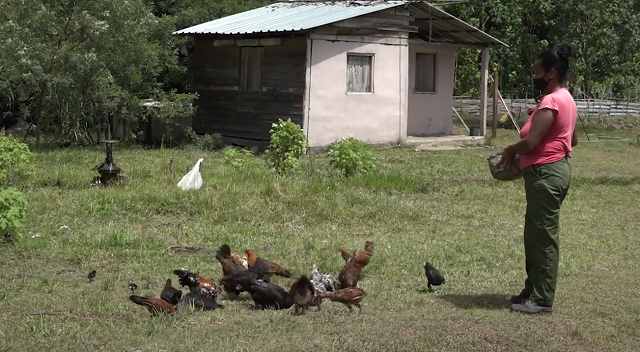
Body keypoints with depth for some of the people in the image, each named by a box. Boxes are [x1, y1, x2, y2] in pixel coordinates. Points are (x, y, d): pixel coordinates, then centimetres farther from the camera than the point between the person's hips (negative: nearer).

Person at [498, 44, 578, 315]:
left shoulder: (551, 102, -19)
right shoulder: (565, 99, 14)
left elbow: (531, 142, -24)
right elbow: (573, 139, 25)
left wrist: (510, 150, -5)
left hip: (546, 174, -11)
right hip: (554, 169, 11)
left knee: (543, 237, -5)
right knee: (536, 235, 17)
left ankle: (542, 300, 0)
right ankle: (533, 290, 25)